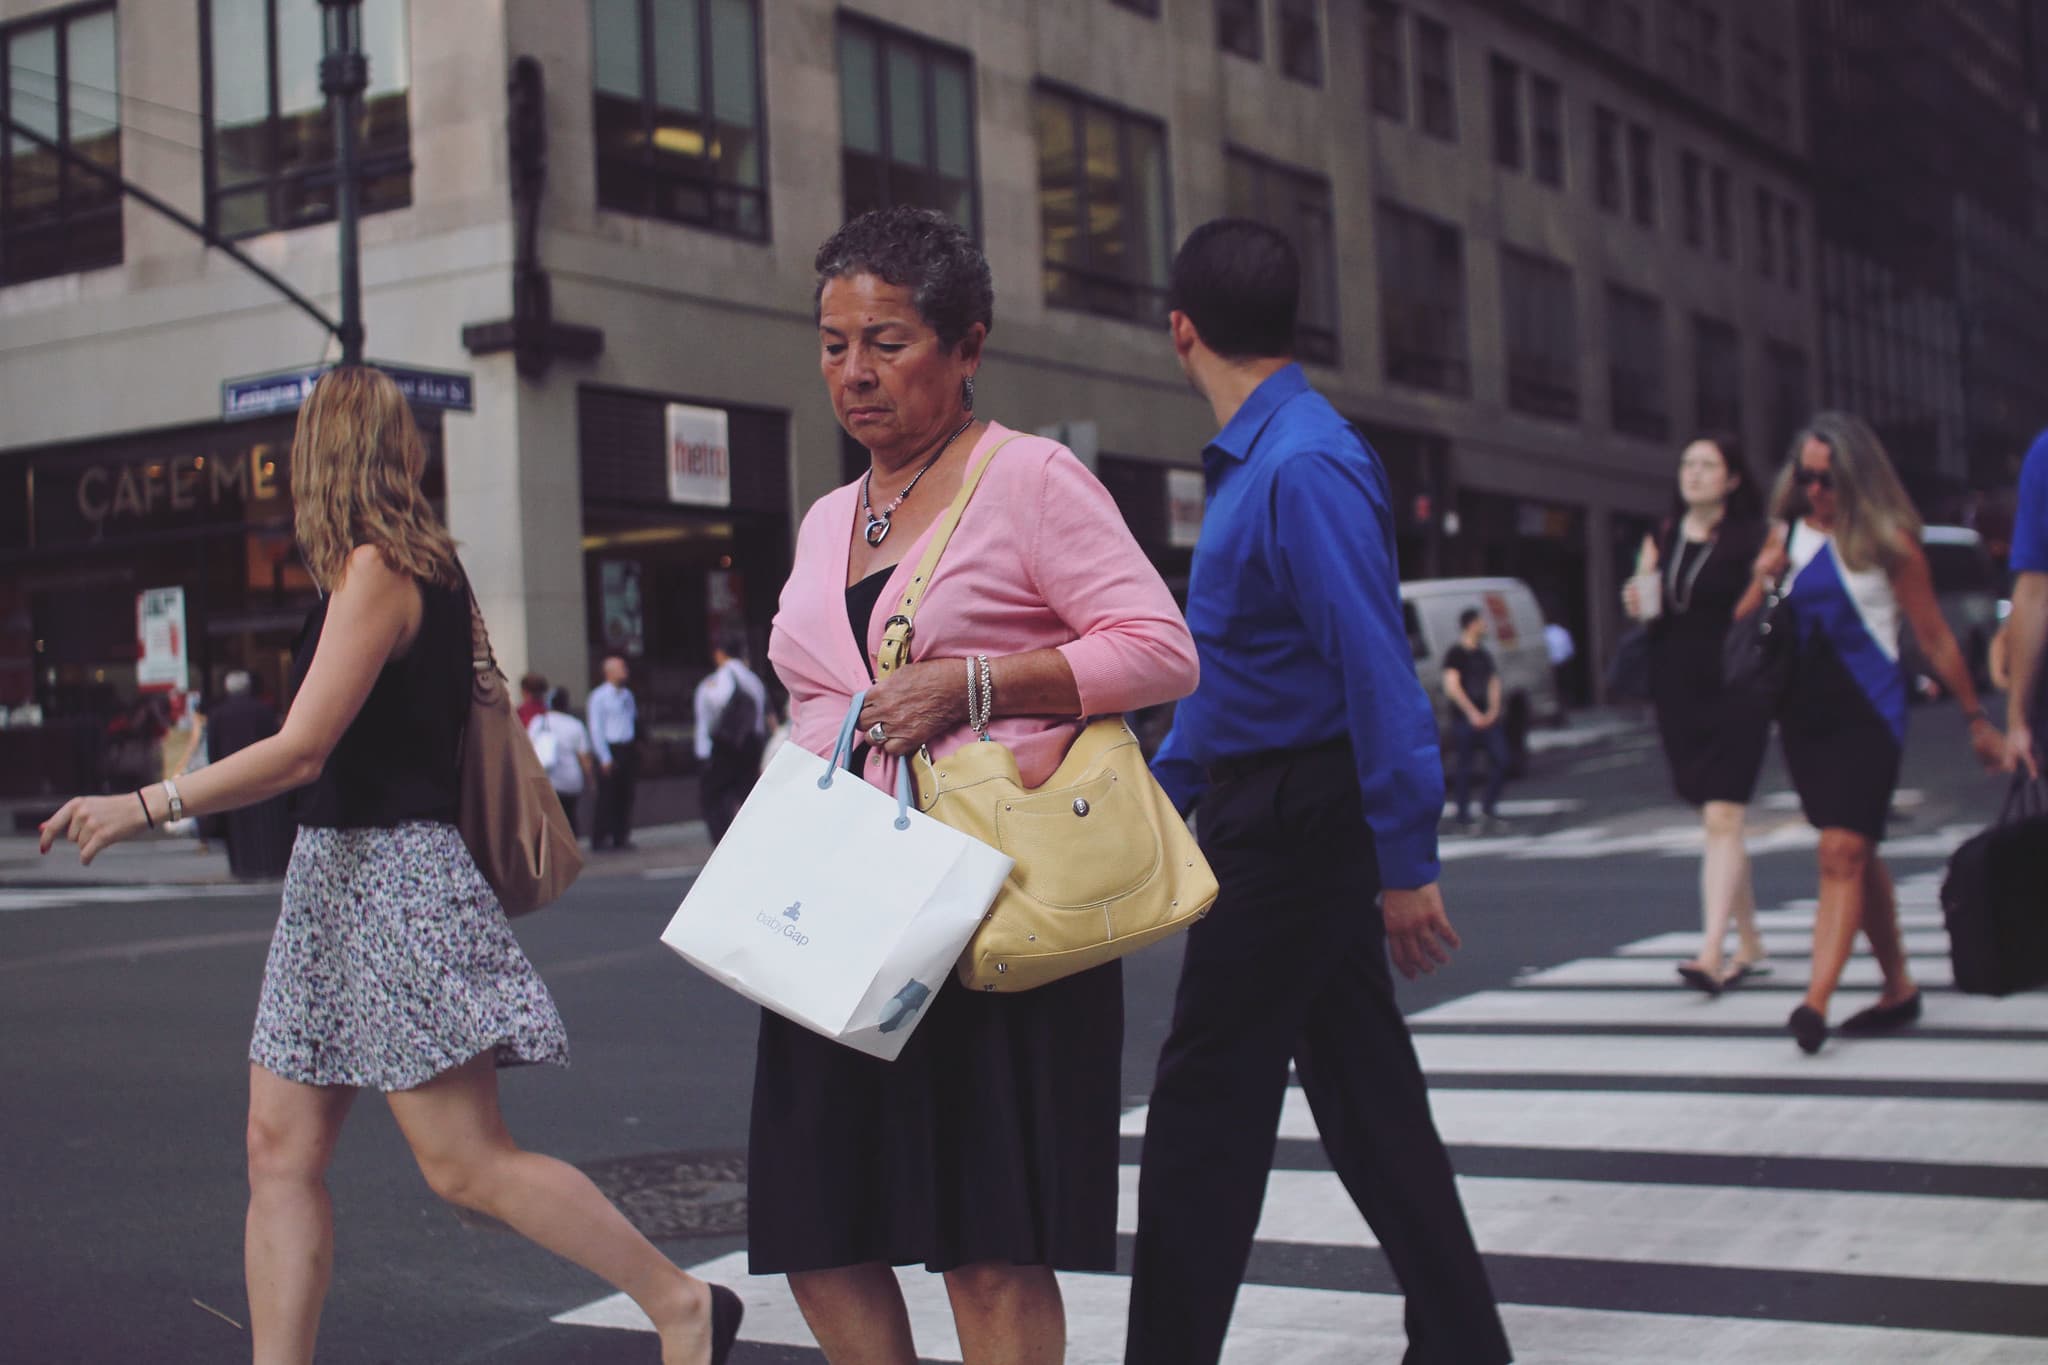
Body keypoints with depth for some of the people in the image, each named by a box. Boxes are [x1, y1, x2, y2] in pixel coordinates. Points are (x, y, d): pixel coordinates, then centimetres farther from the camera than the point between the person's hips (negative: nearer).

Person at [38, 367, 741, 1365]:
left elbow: (300, 752, -20)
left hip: (389, 874, -10)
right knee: (281, 1152, 7)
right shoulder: (430, 569, 12)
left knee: (466, 1162, -6)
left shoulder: (375, 571, -15)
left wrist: (143, 806, -17)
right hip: (338, 873, 10)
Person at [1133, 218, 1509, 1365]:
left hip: (1295, 831, -9)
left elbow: (1378, 669, -23)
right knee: (1369, 1106, 14)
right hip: (1267, 819, 9)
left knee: (1206, 1115, -1)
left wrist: (1407, 863, -23)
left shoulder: (1304, 467, -18)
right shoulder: (1253, 461, 12)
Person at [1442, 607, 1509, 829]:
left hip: (1486, 717, 6)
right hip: (1464, 718, -6)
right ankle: (1464, 817, 5)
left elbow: (1494, 683, 14)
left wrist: (1493, 710, -3)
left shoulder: (1485, 654, 16)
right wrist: (1473, 713, -16)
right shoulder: (1455, 654, -5)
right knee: (1465, 768, -1)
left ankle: (1489, 804, 12)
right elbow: (1452, 686, -12)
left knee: (1500, 759, -5)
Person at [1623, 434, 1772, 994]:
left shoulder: (1751, 540, -4)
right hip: (1678, 695, 6)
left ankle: (1711, 953, -20)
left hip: (1735, 694, -6)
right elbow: (1654, 617, 17)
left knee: (1722, 820, -14)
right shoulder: (1664, 540, 11)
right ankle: (1749, 947, 24)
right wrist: (1638, 603, -4)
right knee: (1717, 823, 12)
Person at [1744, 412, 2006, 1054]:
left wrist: (1976, 718, 6)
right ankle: (1898, 987, 26)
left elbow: (1934, 637, 0)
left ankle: (1816, 1002, -21)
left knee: (1842, 852, -15)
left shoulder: (1888, 541, -6)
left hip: (1868, 710, -5)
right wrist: (1763, 580, -9)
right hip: (1802, 710, 5)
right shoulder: (1787, 536, 7)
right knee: (1858, 855, 14)